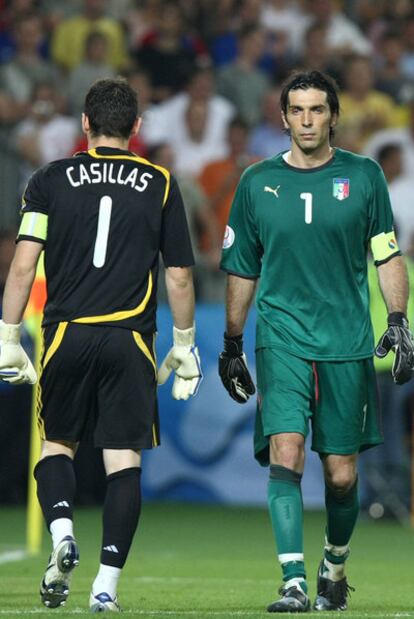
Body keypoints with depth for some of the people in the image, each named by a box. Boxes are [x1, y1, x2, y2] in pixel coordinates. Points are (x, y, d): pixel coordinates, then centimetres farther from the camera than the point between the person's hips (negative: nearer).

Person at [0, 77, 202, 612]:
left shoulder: (50, 180, 4)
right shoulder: (159, 184, 6)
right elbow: (179, 276, 7)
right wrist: (184, 347, 17)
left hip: (66, 335, 0)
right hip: (130, 339, 0)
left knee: (57, 444, 17)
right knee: (124, 459, 2)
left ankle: (61, 533, -8)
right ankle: (106, 582, -6)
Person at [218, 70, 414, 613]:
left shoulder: (363, 176, 4)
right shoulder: (257, 182, 6)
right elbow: (241, 270, 15)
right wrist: (232, 344, 17)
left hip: (347, 343, 0)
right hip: (281, 338, 0)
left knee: (341, 475, 4)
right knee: (285, 452, -18)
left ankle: (335, 568, 30)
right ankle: (294, 583, -21)